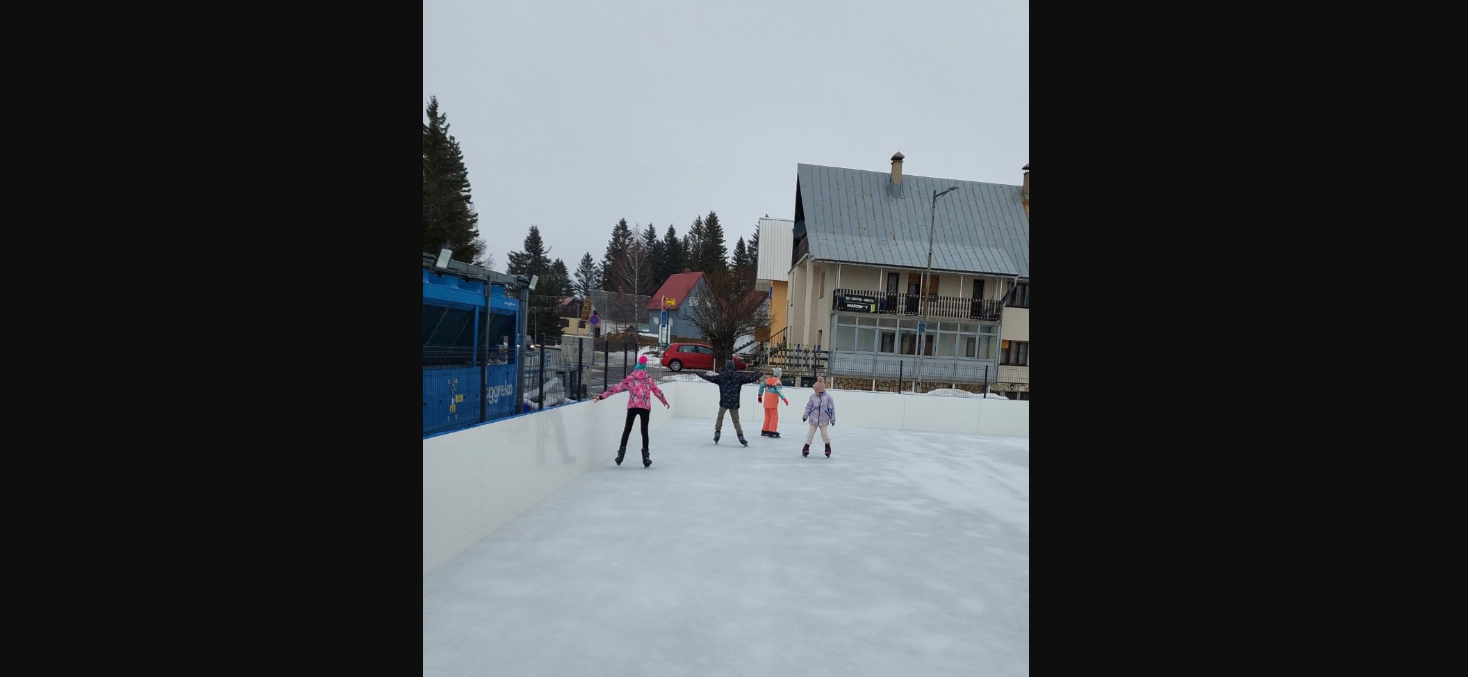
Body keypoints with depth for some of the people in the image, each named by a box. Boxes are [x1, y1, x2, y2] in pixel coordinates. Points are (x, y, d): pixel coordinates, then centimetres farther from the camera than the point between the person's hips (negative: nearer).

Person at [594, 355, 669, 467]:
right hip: (645, 407, 1)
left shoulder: (630, 378, 7)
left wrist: (601, 396, 7)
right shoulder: (649, 379, 11)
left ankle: (621, 452, 6)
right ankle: (645, 456, 6)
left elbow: (616, 388, 4)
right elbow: (657, 391, 16)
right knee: (644, 430, 7)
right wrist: (665, 401, 33)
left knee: (627, 429, 10)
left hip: (632, 406, -1)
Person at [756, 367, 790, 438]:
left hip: (766, 401, 7)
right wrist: (784, 399, -24)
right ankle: (772, 432, -5)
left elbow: (761, 386, 15)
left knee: (768, 416, 16)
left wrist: (760, 395, 26)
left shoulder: (768, 380, 8)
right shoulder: (777, 381, -12)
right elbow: (779, 391, -24)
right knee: (774, 417, -1)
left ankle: (764, 431, 21)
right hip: (773, 402, -7)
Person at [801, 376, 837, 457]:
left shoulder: (828, 397, -9)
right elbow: (808, 407, 5)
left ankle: (828, 448, 25)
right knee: (810, 433, 6)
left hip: (823, 419, -2)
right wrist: (805, 416, 6)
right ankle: (806, 448, 14)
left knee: (824, 434, 5)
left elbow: (831, 408, -2)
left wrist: (832, 419, 1)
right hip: (814, 419, 2)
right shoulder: (813, 396, -4)